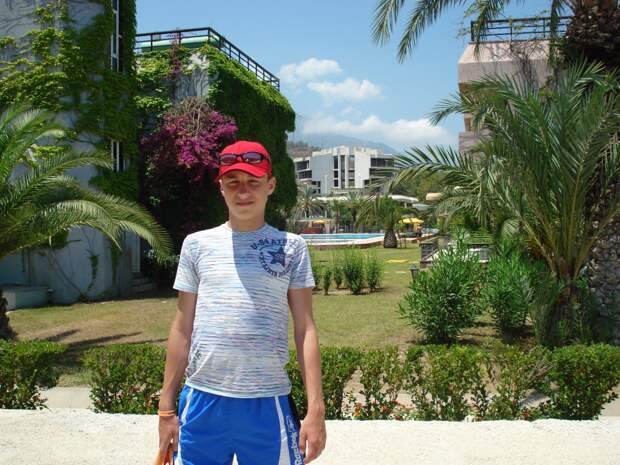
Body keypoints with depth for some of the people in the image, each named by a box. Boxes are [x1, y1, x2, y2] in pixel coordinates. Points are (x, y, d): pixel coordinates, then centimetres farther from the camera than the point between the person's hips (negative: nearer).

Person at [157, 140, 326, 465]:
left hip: (268, 403, -1)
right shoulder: (197, 244, 6)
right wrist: (166, 407, 7)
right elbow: (182, 329, 9)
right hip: (202, 400, 2)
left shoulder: (291, 247, 3)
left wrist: (316, 409, -6)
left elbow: (305, 330, 1)